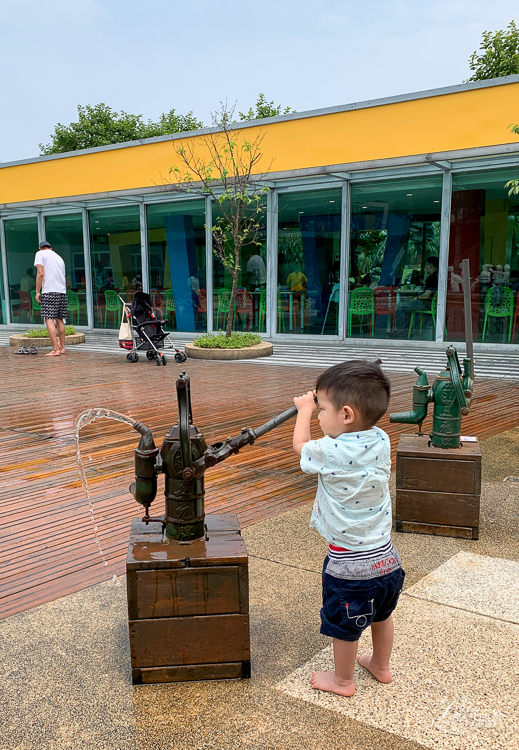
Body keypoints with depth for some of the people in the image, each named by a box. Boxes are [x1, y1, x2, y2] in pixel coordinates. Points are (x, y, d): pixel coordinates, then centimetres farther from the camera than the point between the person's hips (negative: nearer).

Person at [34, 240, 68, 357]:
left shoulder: (40, 254, 4)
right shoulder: (59, 257, 23)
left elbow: (40, 273, -8)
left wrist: (37, 291, -6)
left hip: (49, 291, -7)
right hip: (62, 291, 7)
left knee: (49, 320, -7)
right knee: (60, 320, 13)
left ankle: (56, 349, -13)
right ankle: (62, 348, 16)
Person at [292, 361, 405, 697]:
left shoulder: (332, 452, -27)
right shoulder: (381, 441, -10)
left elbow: (300, 445, -5)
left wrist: (305, 408, 10)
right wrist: (327, 397, 9)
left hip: (350, 564, -7)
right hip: (387, 556, 7)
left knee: (344, 626, 16)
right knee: (381, 615, 27)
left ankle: (343, 680, 37)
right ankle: (381, 666, 48)